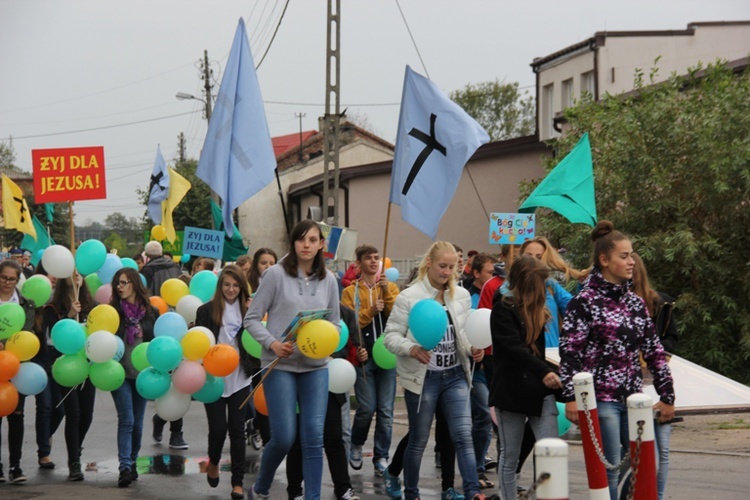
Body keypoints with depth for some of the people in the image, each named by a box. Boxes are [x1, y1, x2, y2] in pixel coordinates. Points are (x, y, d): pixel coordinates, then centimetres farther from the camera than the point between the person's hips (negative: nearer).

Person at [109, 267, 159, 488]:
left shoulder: (150, 312, 4)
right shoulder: (113, 310, -1)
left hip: (142, 373, 2)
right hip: (120, 372, -2)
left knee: (137, 422, 10)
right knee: (126, 420, -11)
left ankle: (132, 463, 24)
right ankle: (125, 467, -15)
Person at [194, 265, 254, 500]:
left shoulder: (247, 310, 4)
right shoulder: (206, 310, -3)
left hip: (239, 379, 2)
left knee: (237, 429, 3)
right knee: (218, 428, -1)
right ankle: (213, 462, 32)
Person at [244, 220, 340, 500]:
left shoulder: (328, 280, 6)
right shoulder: (277, 274, -5)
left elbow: (335, 323, 12)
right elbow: (252, 319, -3)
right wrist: (273, 344, -18)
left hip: (315, 366, 3)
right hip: (280, 365, -3)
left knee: (314, 437, -2)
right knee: (283, 437, -4)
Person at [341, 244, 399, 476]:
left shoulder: (391, 288, 9)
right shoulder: (350, 291, 4)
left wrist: (386, 291, -14)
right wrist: (371, 311, -17)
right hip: (363, 356, -2)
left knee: (386, 410, 1)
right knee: (367, 408, -3)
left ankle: (382, 457, 10)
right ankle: (356, 445, 23)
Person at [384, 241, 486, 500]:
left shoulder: (462, 295, 6)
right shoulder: (409, 297, -9)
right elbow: (391, 335, -9)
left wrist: (473, 350, -6)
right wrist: (412, 349, -28)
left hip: (455, 376, 4)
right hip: (423, 377, -4)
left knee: (463, 435, -7)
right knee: (418, 441, 8)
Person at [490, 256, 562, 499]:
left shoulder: (541, 310, 14)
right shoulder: (503, 310, -8)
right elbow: (513, 347, -22)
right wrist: (543, 371, -32)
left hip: (541, 391, 5)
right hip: (512, 391, -5)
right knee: (510, 457, 6)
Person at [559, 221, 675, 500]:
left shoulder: (635, 303, 13)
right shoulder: (584, 302, -5)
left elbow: (654, 351, 15)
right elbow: (569, 352, -9)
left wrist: (667, 396, 13)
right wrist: (571, 397, -15)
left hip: (633, 397, 6)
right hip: (601, 398, -6)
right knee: (609, 470, -5)